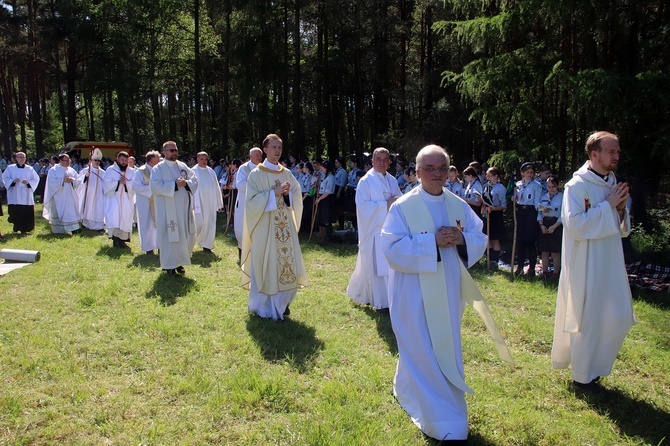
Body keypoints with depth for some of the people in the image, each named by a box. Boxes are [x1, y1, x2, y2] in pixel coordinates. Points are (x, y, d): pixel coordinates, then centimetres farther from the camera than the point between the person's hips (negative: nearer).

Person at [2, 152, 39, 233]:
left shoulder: (29, 169, 9)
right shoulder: (10, 168, 7)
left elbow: (36, 179, 6)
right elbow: (5, 178, 3)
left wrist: (28, 182, -12)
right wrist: (13, 181, -16)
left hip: (26, 197, 1)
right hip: (14, 196, -1)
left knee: (27, 213, -3)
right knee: (15, 212, -5)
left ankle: (24, 229, 7)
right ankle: (17, 228, 9)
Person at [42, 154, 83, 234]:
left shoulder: (71, 170, 11)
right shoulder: (53, 170, -2)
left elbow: (79, 181, 7)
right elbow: (52, 182, -14)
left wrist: (72, 180, -12)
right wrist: (63, 180, -18)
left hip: (70, 197, 4)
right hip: (58, 197, -4)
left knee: (71, 212, 0)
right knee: (58, 212, 0)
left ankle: (74, 228, 0)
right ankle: (59, 230, 7)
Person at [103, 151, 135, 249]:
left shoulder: (131, 172, 9)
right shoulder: (110, 170, 3)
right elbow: (106, 184, -7)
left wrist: (126, 183, -18)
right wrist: (118, 182, -15)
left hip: (126, 200, 3)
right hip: (113, 199, -2)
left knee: (125, 218, -1)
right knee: (114, 217, -16)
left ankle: (122, 240, 4)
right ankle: (115, 238, -13)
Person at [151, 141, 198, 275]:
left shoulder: (183, 166, 12)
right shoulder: (158, 169, -3)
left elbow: (194, 180, 7)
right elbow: (156, 186, -16)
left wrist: (186, 183, -15)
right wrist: (175, 185, -18)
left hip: (184, 208, 5)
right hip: (168, 209, -5)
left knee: (186, 236, 7)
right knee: (170, 236, -1)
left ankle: (179, 262, 21)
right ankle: (169, 265, 11)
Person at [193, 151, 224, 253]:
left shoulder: (211, 171, 6)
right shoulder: (194, 171, -4)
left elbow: (216, 188, 9)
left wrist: (219, 204, 7)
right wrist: (194, 205, -13)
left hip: (210, 203, 4)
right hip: (199, 203, -4)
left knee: (210, 225, 4)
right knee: (199, 224, -4)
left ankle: (207, 246, 14)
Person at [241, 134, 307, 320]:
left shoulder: (287, 173, 10)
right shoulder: (256, 174, -5)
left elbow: (298, 197, 10)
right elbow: (252, 201, -13)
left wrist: (287, 194, -11)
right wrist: (274, 193, -19)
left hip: (285, 226, 5)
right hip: (265, 226, -5)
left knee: (287, 264, 6)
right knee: (266, 265, 0)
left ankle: (281, 303, 22)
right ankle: (264, 306, 13)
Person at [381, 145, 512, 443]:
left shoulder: (458, 206, 4)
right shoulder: (403, 207, -10)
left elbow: (480, 239, 7)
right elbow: (392, 248, -17)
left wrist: (462, 239, -15)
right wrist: (433, 242, -24)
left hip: (448, 291, 6)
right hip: (415, 293, -5)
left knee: (446, 351, 16)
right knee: (424, 354, 0)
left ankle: (407, 390, 42)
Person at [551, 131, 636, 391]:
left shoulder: (612, 184, 10)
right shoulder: (577, 186, -13)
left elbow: (622, 230, 14)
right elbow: (575, 224, -24)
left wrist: (621, 207, -6)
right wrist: (608, 205, -19)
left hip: (609, 265, 8)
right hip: (585, 267, -8)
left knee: (618, 318, 13)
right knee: (587, 321, 1)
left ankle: (593, 365, 32)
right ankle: (582, 376, 18)